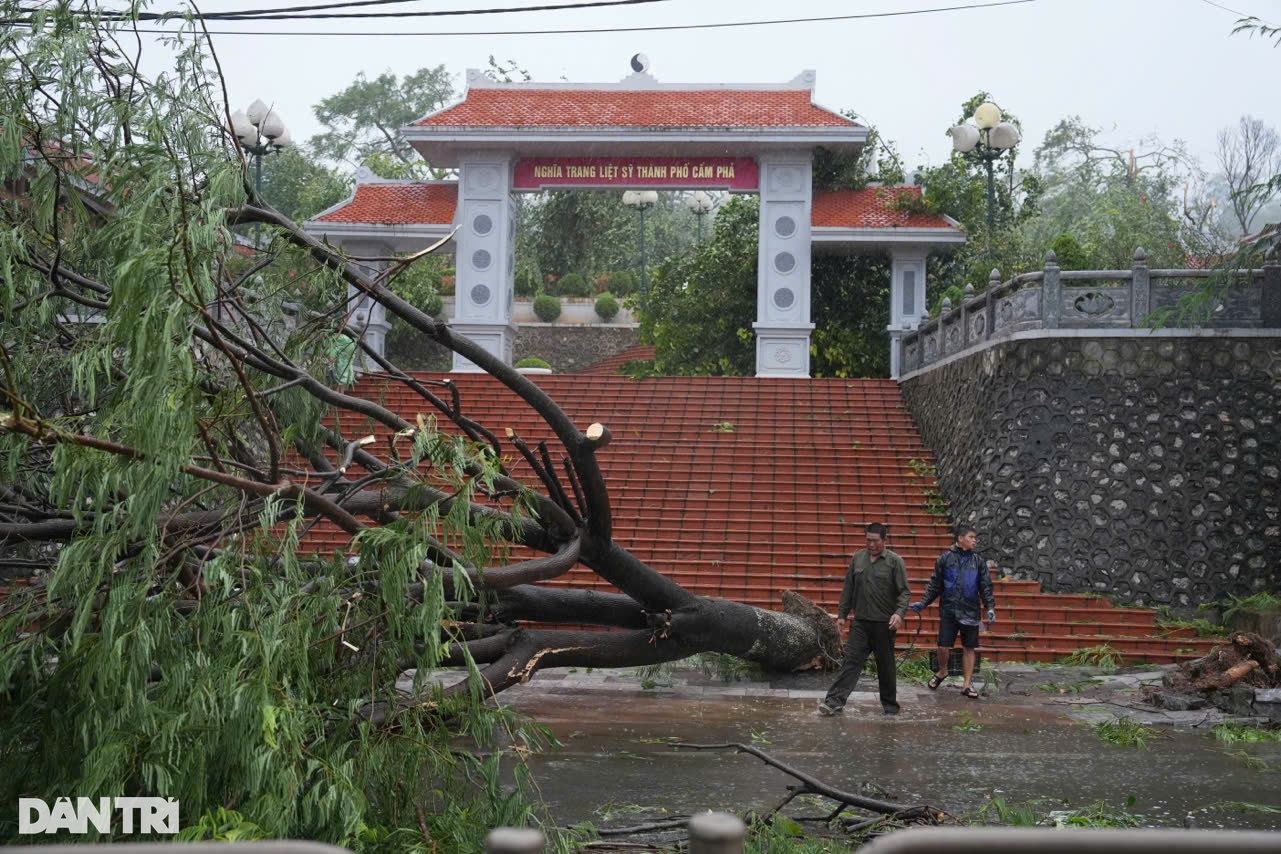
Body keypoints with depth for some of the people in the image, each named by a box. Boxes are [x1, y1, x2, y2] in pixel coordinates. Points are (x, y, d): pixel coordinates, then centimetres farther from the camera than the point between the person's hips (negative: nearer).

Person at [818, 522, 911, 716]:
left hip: (884, 624, -3)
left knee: (885, 664, 8)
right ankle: (835, 700, -8)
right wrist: (842, 614, 11)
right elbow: (848, 589, 13)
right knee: (851, 660, -4)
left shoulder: (895, 561, -3)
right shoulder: (858, 558, 9)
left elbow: (904, 592, -6)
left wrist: (899, 613, -22)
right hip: (860, 622, 3)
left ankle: (890, 705, 21)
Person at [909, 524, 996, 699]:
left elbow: (986, 586, 6)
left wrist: (990, 608, -6)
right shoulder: (945, 558, 0)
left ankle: (968, 684, 15)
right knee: (943, 647, -3)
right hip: (948, 611, -1)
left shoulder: (978, 561, 5)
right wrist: (922, 603, 0)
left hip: (970, 612, 2)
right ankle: (942, 672, 26)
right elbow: (935, 585, 6)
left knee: (969, 648, 6)